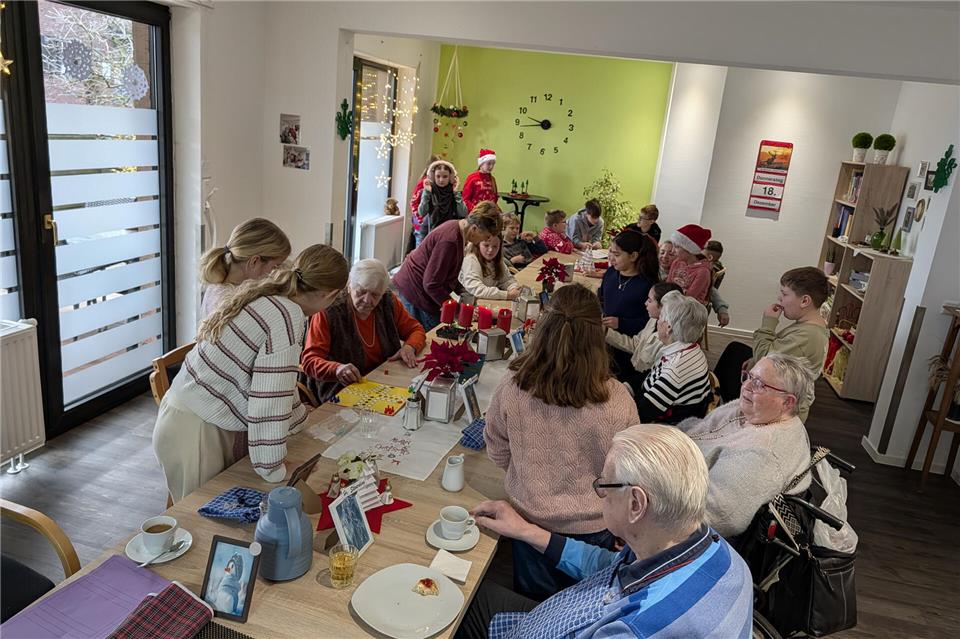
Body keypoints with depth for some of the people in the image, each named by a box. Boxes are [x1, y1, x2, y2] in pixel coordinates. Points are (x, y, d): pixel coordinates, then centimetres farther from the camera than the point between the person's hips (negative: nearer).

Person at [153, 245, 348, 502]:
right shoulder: (289, 317, -24)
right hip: (194, 432, -8)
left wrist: (298, 417, 26)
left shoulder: (259, 293, 3)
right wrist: (274, 469, -16)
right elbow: (269, 399, -26)